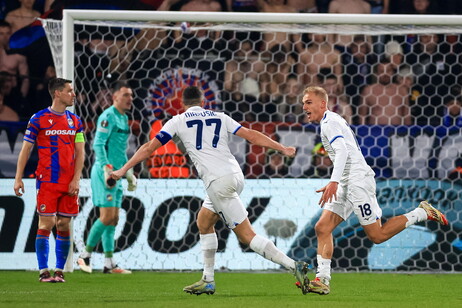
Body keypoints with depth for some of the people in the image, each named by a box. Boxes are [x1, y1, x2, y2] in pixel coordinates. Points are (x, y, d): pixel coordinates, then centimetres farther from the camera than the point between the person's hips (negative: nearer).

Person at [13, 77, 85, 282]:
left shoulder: (75, 121, 11)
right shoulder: (39, 119, -1)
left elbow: (79, 153, 10)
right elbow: (25, 150, 1)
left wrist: (76, 180, -2)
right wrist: (18, 178, -5)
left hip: (69, 183, 4)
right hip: (47, 181, -4)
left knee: (64, 226, 4)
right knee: (46, 224, -7)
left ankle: (59, 271, 10)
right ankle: (43, 271, -4)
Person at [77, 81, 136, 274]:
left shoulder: (124, 118, 19)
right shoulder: (108, 117, -10)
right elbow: (98, 144, -18)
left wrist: (129, 173, 26)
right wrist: (106, 168, -26)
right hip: (104, 172, -9)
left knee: (113, 219, 6)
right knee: (107, 217, -12)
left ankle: (109, 264, 7)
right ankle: (85, 256, -1)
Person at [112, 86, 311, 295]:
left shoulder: (177, 122, 9)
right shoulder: (220, 117, 19)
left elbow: (150, 147, 10)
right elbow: (252, 136, 16)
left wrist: (123, 170, 17)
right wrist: (283, 149, 23)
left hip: (218, 181, -6)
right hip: (236, 175, 6)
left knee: (247, 236, -4)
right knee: (204, 222, 20)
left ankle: (294, 267, -13)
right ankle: (208, 281, 18)